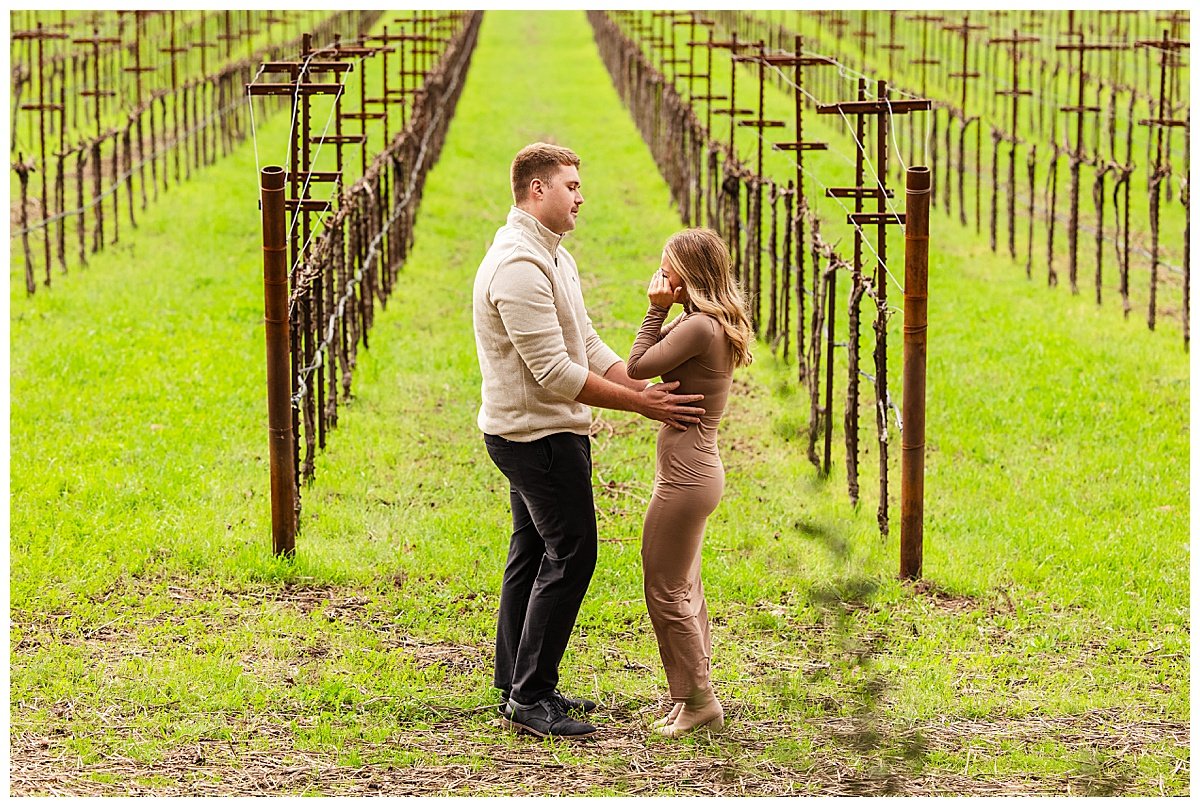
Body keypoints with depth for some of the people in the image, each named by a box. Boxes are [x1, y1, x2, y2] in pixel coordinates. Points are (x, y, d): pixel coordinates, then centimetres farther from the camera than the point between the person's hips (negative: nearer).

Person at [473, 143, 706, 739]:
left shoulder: (554, 257, 14)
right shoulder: (518, 265, -21)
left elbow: (588, 347, 14)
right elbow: (554, 371, -25)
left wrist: (646, 386, 0)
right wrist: (639, 404, -21)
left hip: (542, 432, 11)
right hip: (537, 435, -11)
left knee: (533, 554, 14)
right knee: (570, 554, -9)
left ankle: (517, 690, 21)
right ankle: (530, 697, -5)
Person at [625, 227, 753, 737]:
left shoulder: (699, 327, -19)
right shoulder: (714, 325, 11)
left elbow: (638, 367, -16)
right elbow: (651, 368, 13)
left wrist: (657, 310, -9)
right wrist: (664, 313, 3)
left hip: (686, 478, -11)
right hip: (693, 471, 11)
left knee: (665, 591, -2)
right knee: (684, 592, 16)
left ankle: (697, 700, 4)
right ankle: (694, 698, 22)